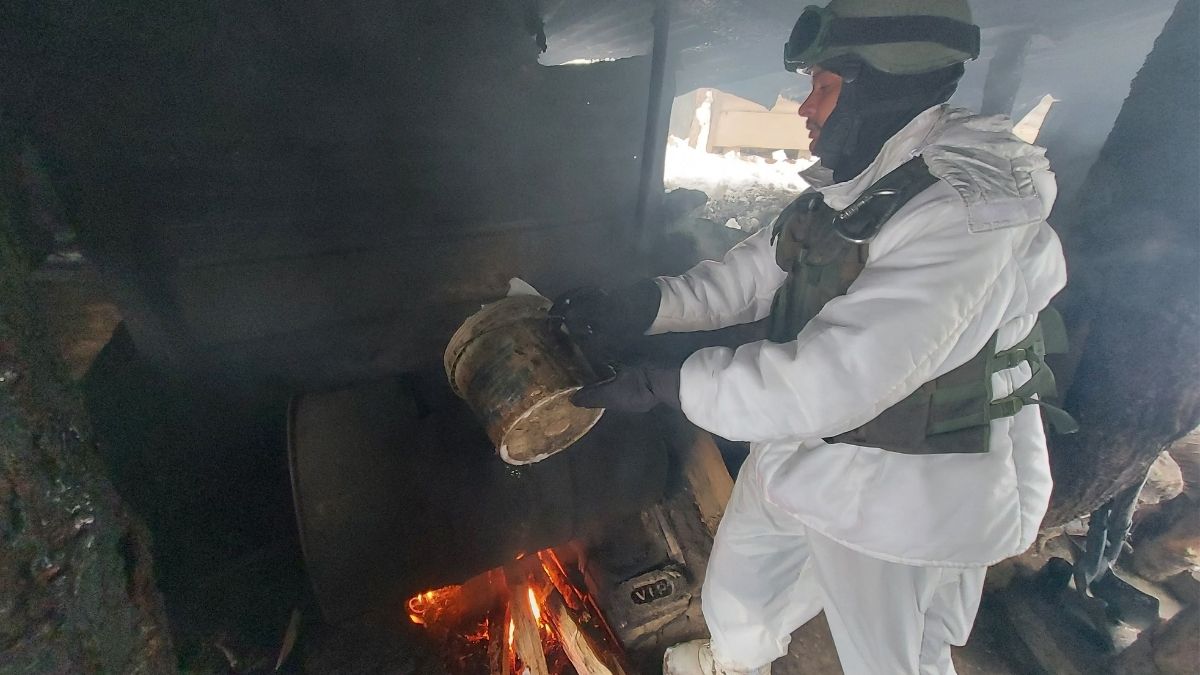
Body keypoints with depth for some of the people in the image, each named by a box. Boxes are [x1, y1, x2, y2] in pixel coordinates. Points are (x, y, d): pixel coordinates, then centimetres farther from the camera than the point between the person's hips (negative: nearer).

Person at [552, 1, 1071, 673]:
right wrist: (637, 307, -10)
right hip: (798, 456, 8)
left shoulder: (966, 217, -29)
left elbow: (832, 383, -35)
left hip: (900, 500, -8)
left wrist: (664, 385, -29)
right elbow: (751, 273, 2)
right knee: (737, 591, 28)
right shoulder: (849, 190, -1)